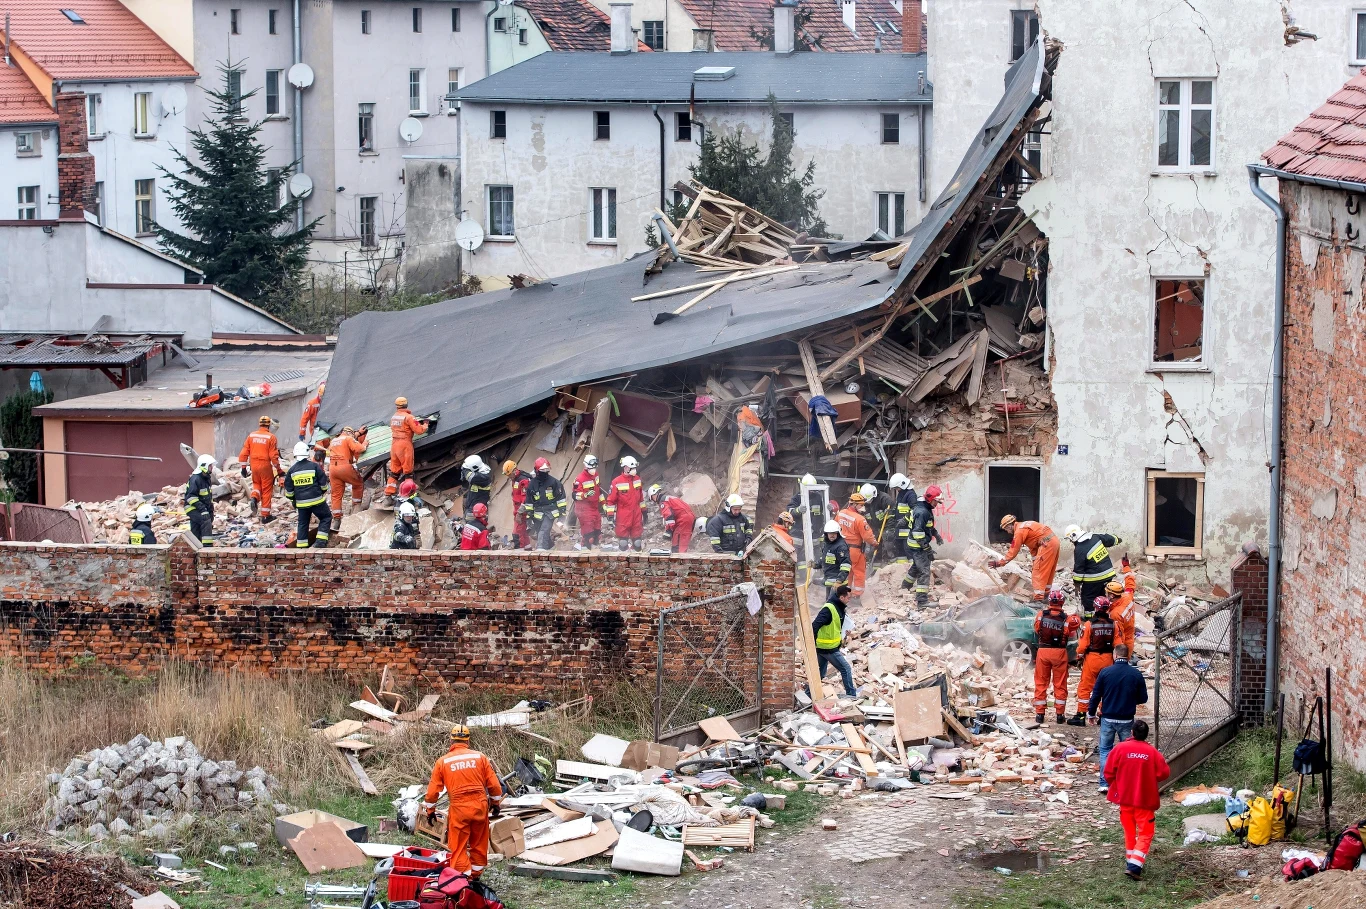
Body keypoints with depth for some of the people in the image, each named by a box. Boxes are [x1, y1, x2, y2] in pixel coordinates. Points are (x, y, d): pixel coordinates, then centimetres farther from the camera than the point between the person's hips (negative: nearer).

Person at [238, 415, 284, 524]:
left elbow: (244, 453, 2)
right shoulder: (271, 437, -9)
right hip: (265, 466, -3)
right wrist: (279, 470, -1)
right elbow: (274, 456, -12)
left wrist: (243, 467, 11)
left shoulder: (251, 436, 2)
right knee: (266, 490, 7)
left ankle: (254, 497, -4)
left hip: (254, 465, 3)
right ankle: (265, 516, 10)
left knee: (256, 484, 27)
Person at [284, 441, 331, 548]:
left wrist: (292, 499, 21)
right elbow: (323, 483, -2)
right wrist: (323, 492, 18)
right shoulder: (314, 466, -7)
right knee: (326, 517, 12)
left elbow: (288, 489, 5)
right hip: (317, 500, -3)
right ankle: (320, 541, -1)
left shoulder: (292, 470, 1)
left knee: (303, 523, 14)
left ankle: (301, 546, 13)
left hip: (301, 503, 3)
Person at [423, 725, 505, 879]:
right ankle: (476, 875, 26)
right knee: (479, 844, 17)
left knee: (458, 847, 4)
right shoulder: (480, 757, 3)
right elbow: (494, 784, 5)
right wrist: (496, 804, 19)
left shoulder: (443, 762, 1)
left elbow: (433, 790, 4)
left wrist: (430, 810, 17)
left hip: (459, 808, -2)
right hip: (480, 806, 2)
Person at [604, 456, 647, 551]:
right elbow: (611, 500, -7)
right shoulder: (617, 482, -10)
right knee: (623, 543, 0)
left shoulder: (637, 479, 7)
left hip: (636, 514, 5)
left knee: (637, 540, 10)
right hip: (623, 517, -5)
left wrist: (644, 511, 18)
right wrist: (611, 516, -10)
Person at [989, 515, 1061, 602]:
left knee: (1038, 572, -7)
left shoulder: (1019, 532, -9)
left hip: (1047, 544, -10)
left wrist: (998, 563, -3)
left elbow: (1012, 552, -8)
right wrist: (1035, 561, 19)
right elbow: (1033, 546, 23)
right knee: (1048, 571, 19)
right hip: (1056, 541, 10)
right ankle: (1045, 596, 29)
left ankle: (1038, 600, -13)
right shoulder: (1024, 526, 20)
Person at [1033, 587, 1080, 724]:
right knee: (1060, 684, 9)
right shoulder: (1066, 619, -13)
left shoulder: (1041, 615, -10)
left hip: (1043, 651, 1)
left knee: (1041, 683, 10)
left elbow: (1036, 629, 3)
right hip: (1060, 652, -1)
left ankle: (1039, 713, 11)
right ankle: (1060, 714, 11)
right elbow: (1070, 633, -1)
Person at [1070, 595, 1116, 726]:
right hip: (1108, 659, 4)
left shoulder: (1089, 624, -10)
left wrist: (1080, 656, 6)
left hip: (1092, 658, -4)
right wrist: (1116, 659, 13)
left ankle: (1081, 716, 0)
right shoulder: (1113, 624, 0)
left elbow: (1083, 644, -9)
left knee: (1085, 687, 2)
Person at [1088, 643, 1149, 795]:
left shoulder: (1105, 672, -8)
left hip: (1108, 718, 0)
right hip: (1127, 720, 0)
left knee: (1105, 750, 11)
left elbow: (1095, 695, -3)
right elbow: (1143, 698, 1)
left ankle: (1105, 783, 6)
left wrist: (1091, 713, 12)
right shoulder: (1136, 674, -6)